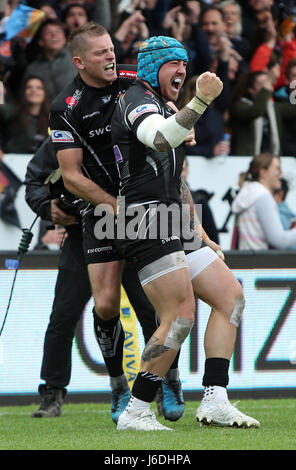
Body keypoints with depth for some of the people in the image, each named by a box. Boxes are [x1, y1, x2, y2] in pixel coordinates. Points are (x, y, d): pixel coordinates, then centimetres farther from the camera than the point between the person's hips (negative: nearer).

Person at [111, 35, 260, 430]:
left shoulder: (166, 110, 27)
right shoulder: (137, 101, -6)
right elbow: (161, 139, -30)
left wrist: (198, 232, 25)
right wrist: (200, 102, -39)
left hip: (172, 227, 10)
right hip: (147, 221, -10)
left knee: (231, 296, 2)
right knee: (181, 318, -17)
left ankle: (214, 401, -5)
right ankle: (135, 413, -11)